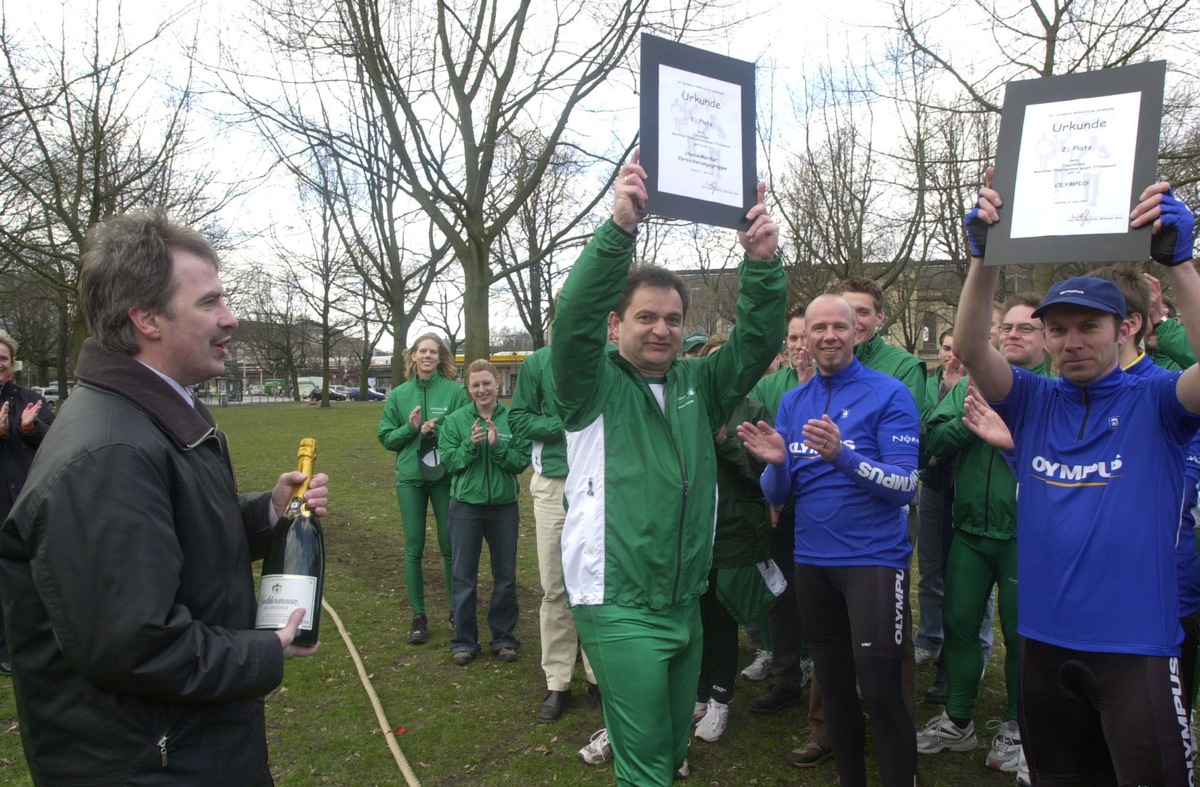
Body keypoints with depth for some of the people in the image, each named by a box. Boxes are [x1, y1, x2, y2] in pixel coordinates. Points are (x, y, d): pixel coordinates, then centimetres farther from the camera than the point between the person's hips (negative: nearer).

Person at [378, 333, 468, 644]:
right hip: (410, 478, 2)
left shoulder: (454, 390, -3)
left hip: (446, 476, -2)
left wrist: (438, 431, -19)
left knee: (450, 546, 6)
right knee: (413, 548, 6)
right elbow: (386, 438, 7)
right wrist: (410, 427, -11)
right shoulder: (399, 395, 5)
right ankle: (418, 616, 18)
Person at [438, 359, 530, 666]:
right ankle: (464, 641, 21)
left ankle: (504, 637, 27)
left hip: (504, 505, 1)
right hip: (465, 505, 0)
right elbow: (448, 461, -5)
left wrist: (497, 446, -21)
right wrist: (471, 445, -20)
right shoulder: (455, 420, -2)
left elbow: (522, 461, -7)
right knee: (464, 576, 7)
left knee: (505, 576, 11)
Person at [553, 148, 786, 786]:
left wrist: (763, 262, -19)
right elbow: (574, 317, -23)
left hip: (686, 605, 6)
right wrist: (619, 227, -34)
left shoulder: (697, 385, 7)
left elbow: (758, 343, -3)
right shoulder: (595, 385, -6)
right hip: (619, 608, -5)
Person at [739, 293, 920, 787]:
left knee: (879, 691, -5)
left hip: (873, 558, -5)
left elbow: (905, 485, -15)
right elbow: (776, 495, 5)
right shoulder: (792, 402, 6)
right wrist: (777, 464, -17)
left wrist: (841, 455, -29)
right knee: (834, 686, 17)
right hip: (812, 559, 5)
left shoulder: (889, 394, -8)